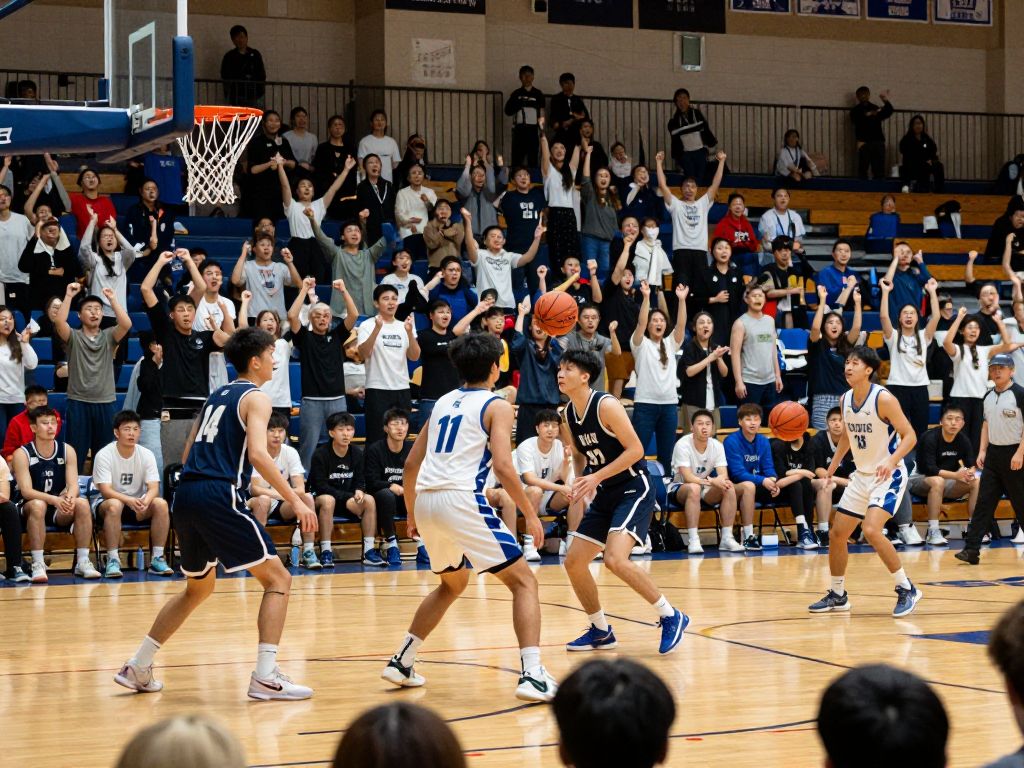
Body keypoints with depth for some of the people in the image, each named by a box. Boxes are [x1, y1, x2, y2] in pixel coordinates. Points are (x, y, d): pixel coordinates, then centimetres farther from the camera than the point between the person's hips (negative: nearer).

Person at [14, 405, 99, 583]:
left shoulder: (67, 450, 1)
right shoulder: (22, 454, -9)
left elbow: (73, 485, -7)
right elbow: (26, 491, -20)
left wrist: (70, 498, -33)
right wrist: (54, 500, -36)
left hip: (61, 511, 3)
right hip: (29, 508, -3)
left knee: (82, 504, -26)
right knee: (38, 505, -37)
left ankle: (82, 562, -22)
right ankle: (38, 565, -36)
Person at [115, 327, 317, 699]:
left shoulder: (217, 396, 24)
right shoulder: (255, 398, 0)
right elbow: (257, 453, -16)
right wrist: (295, 501, -17)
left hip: (186, 492, 8)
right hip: (218, 495, -8)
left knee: (200, 586, 26)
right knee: (277, 579, -2)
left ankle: (137, 667, 26)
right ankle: (265, 677, -13)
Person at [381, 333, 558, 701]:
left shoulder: (443, 403, 21)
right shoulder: (496, 406, 3)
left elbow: (411, 463, 22)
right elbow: (503, 466, -10)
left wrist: (412, 515, 33)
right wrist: (531, 515, -3)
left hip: (426, 500, 7)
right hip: (461, 500, -7)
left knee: (453, 584, 30)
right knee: (524, 582, 1)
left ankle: (401, 663, 29)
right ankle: (532, 676, -13)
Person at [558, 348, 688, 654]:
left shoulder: (606, 405, -18)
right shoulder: (568, 414, 5)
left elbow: (635, 449, -20)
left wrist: (596, 477, -23)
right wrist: (580, 480, -2)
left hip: (634, 489, -9)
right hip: (604, 495, 9)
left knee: (615, 559, -25)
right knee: (574, 562, 5)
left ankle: (671, 617, -10)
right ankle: (601, 631, 21)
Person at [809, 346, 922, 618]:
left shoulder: (883, 398, -19)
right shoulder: (845, 400, 3)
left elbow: (909, 436, -19)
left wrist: (892, 462, -33)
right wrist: (833, 466, 13)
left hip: (888, 476, -8)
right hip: (862, 475, 8)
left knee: (871, 530, -26)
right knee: (837, 534, 8)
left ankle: (907, 589, -12)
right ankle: (838, 595, 25)